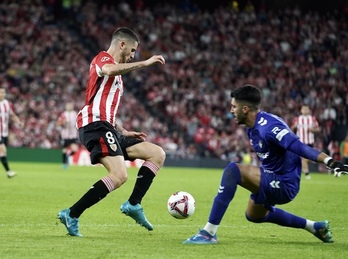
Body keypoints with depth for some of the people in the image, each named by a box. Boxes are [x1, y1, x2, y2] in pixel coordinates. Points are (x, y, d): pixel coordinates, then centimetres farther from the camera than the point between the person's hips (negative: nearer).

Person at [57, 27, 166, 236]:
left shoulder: (116, 75, 30)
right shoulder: (103, 58, 0)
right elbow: (109, 70, -28)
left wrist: (125, 132, 24)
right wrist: (145, 63, -24)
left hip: (106, 128, 10)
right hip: (95, 125, -10)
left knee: (158, 154, 7)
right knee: (120, 175, -26)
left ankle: (134, 204, -1)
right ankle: (71, 215, -21)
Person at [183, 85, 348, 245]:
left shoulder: (268, 127, -25)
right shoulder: (252, 129, 5)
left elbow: (299, 147, -35)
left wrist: (331, 162, -46)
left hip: (285, 185, -11)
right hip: (274, 180, 11)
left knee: (232, 170, -29)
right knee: (254, 215, 37)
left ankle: (209, 233, -27)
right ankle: (314, 227, 38)